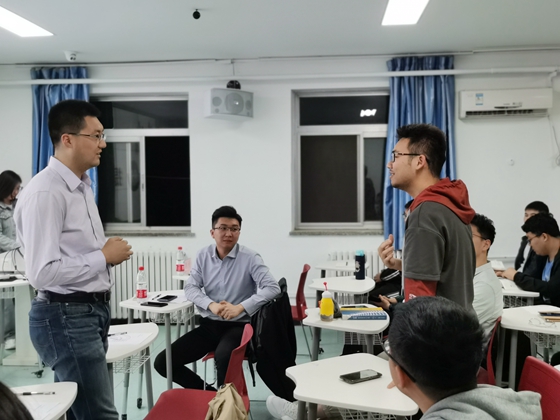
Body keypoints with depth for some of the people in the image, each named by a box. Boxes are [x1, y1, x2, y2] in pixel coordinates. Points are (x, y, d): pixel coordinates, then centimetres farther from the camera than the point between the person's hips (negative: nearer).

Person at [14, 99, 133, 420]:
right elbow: (43, 273, -24)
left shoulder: (82, 186, 13)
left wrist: (108, 252, 3)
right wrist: (104, 256, -16)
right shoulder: (45, 192, -17)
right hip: (66, 317, -9)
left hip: (92, 310, 9)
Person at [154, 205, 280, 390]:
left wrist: (240, 308, -27)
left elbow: (272, 288, -17)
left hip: (238, 326, -5)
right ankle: (207, 393, 12)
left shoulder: (250, 258, -9)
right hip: (209, 325, 5)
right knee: (162, 362, -5)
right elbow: (190, 287, 2)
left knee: (223, 356, -38)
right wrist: (211, 305, -18)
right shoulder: (203, 255, 5)